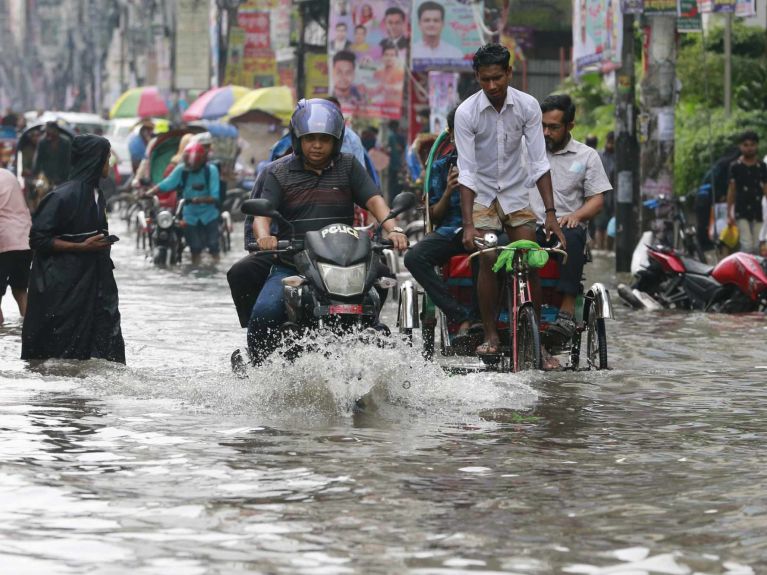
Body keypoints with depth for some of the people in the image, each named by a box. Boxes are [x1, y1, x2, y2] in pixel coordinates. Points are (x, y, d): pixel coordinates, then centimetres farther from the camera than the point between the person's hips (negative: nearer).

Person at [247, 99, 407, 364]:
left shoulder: (348, 167, 12)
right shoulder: (280, 174, 10)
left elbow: (374, 200, 2)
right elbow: (262, 213, -2)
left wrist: (393, 229, -18)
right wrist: (264, 236, -26)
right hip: (291, 266, -1)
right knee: (264, 313, -26)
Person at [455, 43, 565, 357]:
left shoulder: (528, 106, -13)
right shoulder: (466, 112, -18)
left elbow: (539, 162, -12)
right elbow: (467, 171, -20)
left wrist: (550, 212, -19)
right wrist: (468, 224, -27)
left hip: (516, 193, 2)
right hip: (482, 195, -2)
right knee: (488, 260, -16)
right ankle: (490, 335, -8)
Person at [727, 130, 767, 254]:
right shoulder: (735, 166, 0)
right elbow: (731, 190, 3)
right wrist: (729, 214, 1)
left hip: (757, 212, 3)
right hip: (741, 212, -3)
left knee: (756, 247, 6)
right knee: (747, 244, -14)